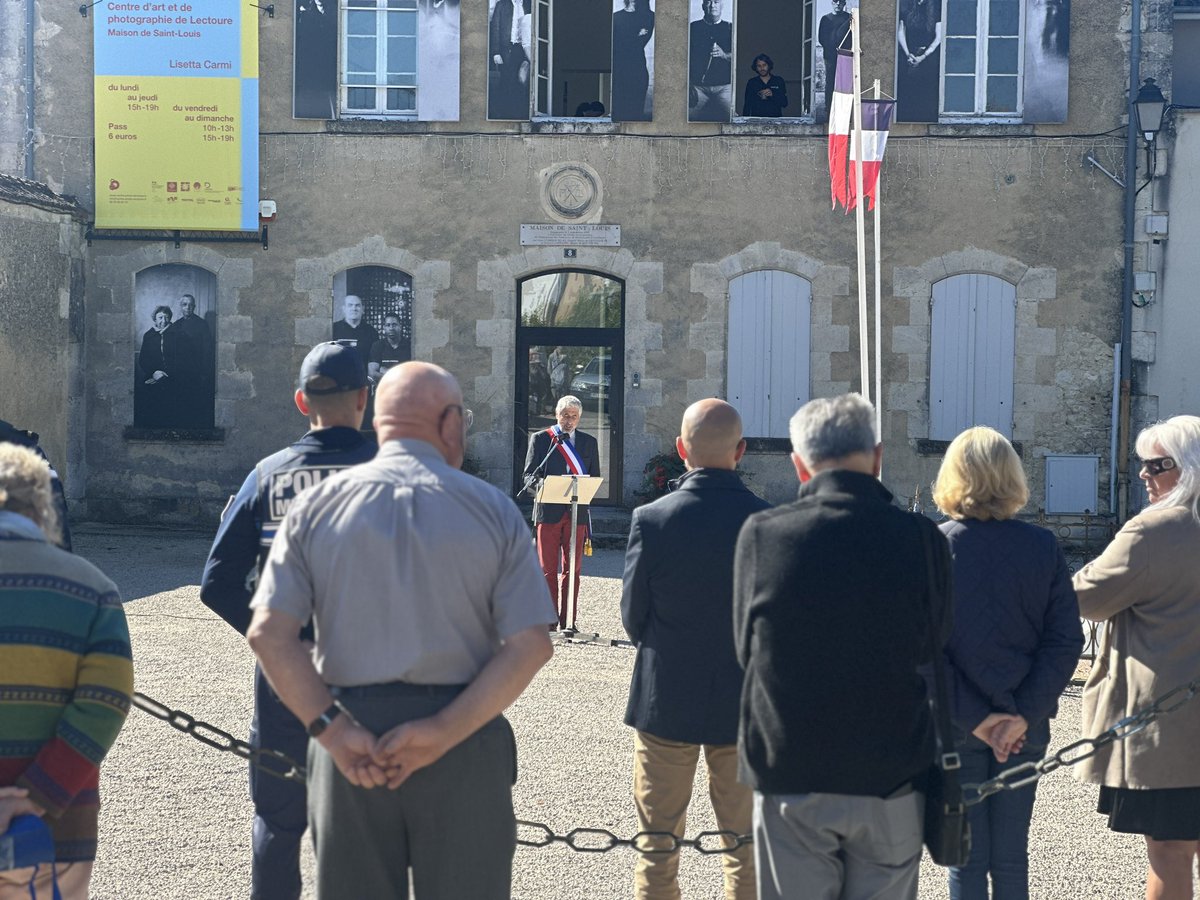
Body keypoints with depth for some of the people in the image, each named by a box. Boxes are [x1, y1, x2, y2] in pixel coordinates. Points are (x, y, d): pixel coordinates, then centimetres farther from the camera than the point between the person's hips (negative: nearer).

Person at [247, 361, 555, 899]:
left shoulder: (318, 505, 2)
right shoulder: (493, 510, -1)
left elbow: (269, 634, -8)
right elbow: (530, 645, -10)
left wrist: (332, 730, -9)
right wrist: (444, 732, -12)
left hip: (351, 751, 1)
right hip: (465, 753, -1)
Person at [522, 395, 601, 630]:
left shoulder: (589, 442, 14)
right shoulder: (540, 438, 6)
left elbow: (594, 478, 14)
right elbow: (529, 475, 3)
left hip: (577, 512, 2)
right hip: (548, 511, -2)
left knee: (573, 569, 4)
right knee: (548, 568, 0)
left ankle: (568, 621, 9)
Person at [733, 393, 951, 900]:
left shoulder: (761, 534, -10)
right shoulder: (918, 537, -11)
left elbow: (745, 648, 2)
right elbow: (932, 648, 2)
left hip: (789, 774, 0)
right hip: (890, 776, 0)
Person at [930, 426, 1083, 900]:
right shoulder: (1043, 547, -4)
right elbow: (1066, 639, -7)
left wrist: (972, 716, -10)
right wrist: (1024, 714, -10)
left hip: (956, 725, -2)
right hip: (1025, 728, 2)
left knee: (966, 859, 8)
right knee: (1012, 855, 13)